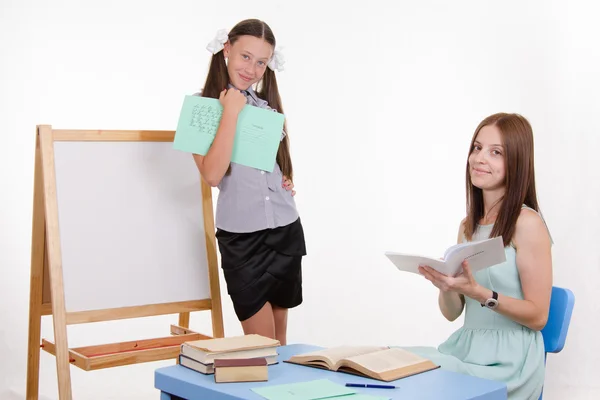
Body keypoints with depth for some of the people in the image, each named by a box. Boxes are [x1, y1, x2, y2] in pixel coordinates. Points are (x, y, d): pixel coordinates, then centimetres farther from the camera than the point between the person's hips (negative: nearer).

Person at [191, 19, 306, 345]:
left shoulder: (268, 105, 9)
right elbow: (212, 174, -20)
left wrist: (288, 181, 3)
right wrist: (231, 111, -18)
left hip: (286, 230, 5)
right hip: (241, 237, -5)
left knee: (280, 339, 15)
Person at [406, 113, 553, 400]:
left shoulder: (527, 223, -9)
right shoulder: (468, 226, 11)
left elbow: (537, 316, -10)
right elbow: (452, 312, 12)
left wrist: (479, 292, -23)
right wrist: (445, 284, -10)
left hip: (508, 360, -6)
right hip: (464, 347, 6)